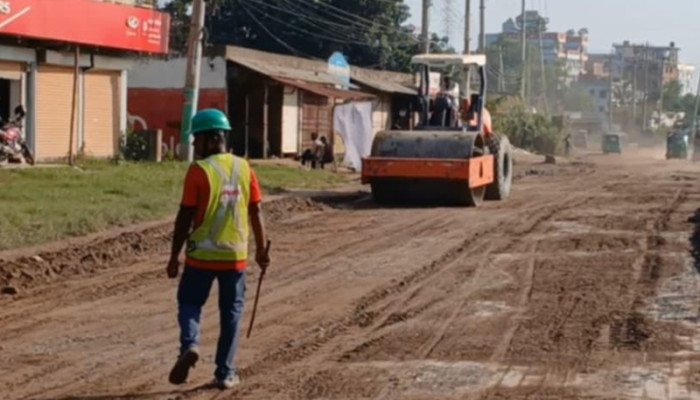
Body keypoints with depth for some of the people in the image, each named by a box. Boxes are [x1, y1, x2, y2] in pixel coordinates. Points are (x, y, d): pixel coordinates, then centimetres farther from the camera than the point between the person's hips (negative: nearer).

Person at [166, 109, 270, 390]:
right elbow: (256, 212, 4)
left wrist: (174, 256, -3)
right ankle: (225, 373, 12)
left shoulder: (198, 171, -11)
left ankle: (190, 345, -12)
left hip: (201, 255, -3)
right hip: (235, 255, 3)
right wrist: (261, 249, 14)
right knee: (231, 312, 11)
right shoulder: (244, 168, 1)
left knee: (189, 303, 13)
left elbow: (185, 217, -10)